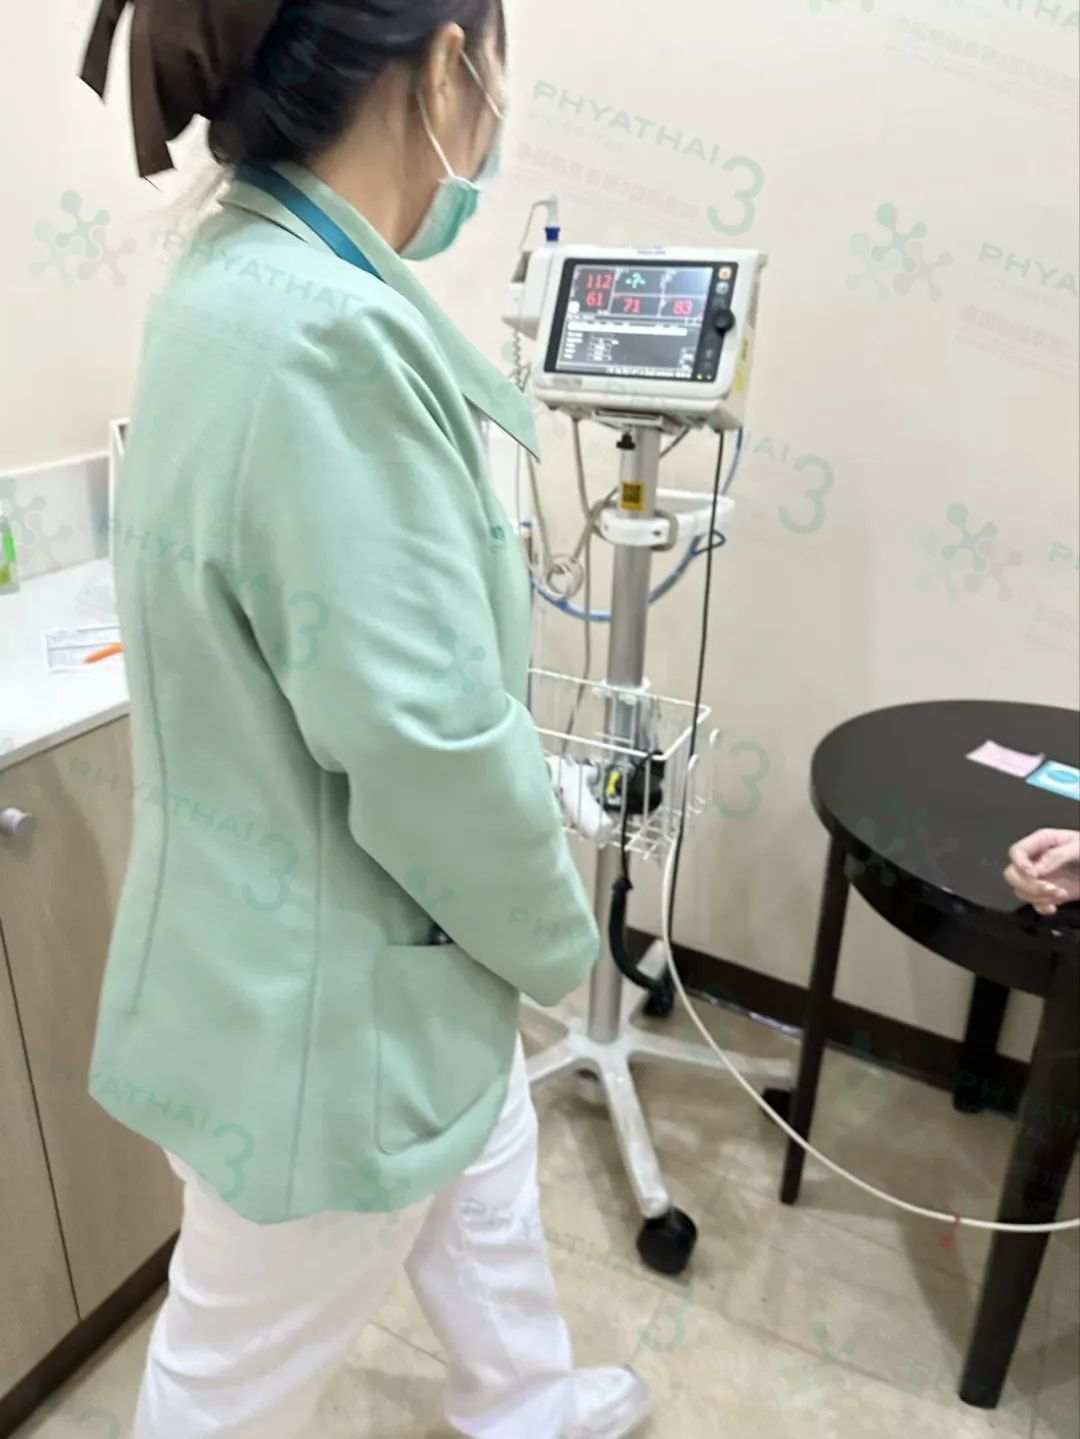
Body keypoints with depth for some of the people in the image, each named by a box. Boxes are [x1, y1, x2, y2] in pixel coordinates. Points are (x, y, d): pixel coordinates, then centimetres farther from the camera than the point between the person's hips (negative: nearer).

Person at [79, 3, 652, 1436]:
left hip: (356, 938, 10)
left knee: (486, 1165, 32)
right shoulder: (327, 335, -30)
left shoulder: (252, 281, 2)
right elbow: (429, 743, -28)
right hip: (325, 987, -9)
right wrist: (559, 938, -8)